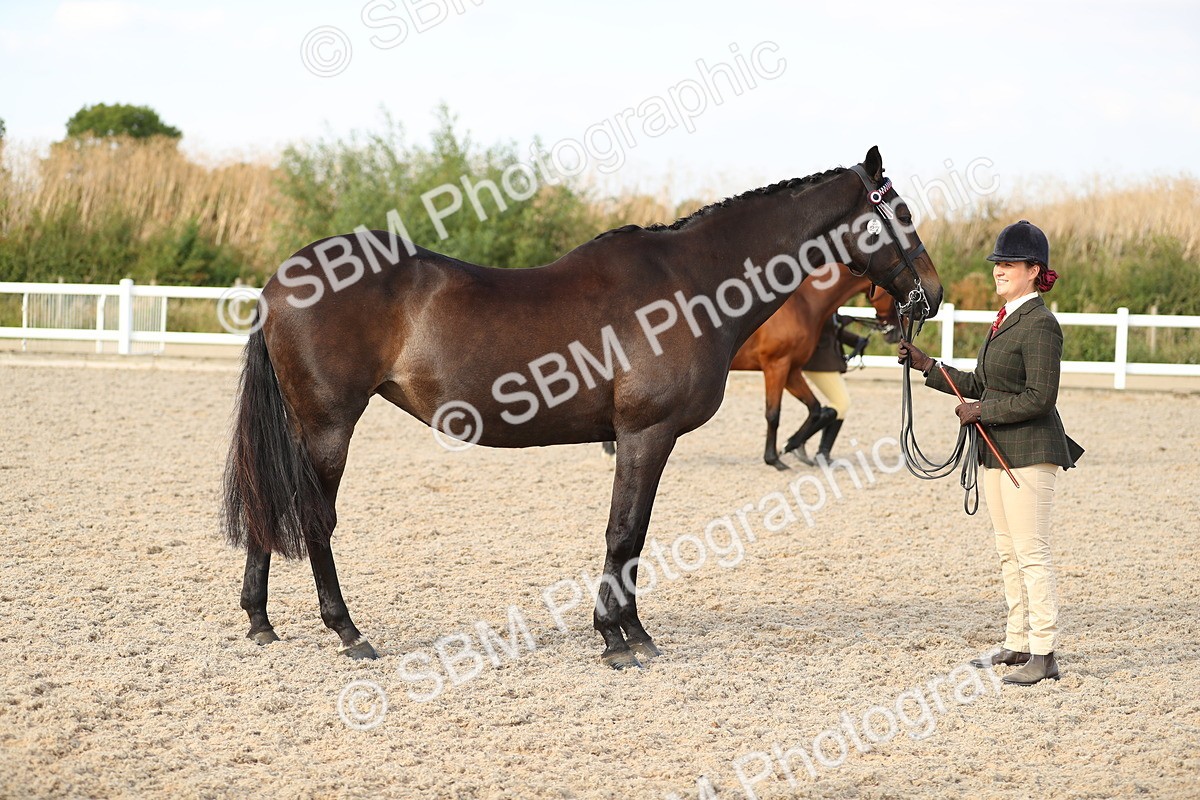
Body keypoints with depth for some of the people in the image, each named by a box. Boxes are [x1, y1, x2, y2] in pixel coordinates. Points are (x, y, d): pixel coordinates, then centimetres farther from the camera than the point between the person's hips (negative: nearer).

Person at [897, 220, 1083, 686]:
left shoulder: (1040, 325, -16)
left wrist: (982, 412, -17)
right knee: (1008, 553, 14)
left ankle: (1044, 655, -5)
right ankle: (1018, 643, 22)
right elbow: (979, 384, 19)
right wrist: (924, 365, 13)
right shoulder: (1005, 320, 14)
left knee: (1031, 553, -8)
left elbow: (1039, 398, -21)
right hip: (998, 451, 10)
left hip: (1029, 453, -10)